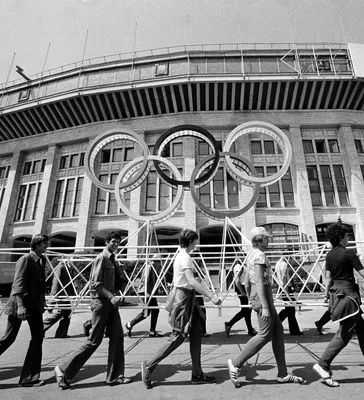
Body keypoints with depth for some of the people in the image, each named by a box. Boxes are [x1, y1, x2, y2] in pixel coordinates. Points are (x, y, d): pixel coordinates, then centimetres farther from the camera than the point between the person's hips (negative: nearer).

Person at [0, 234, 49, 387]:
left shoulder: (41, 260, 9)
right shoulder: (25, 259, -13)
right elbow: (18, 282, -20)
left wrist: (42, 299, 11)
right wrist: (20, 305, -27)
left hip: (34, 304, 7)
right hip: (21, 303, -7)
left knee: (37, 338, 5)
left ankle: (30, 377, 15)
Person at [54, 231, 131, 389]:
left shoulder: (111, 259, 13)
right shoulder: (101, 258, -12)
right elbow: (95, 284, -19)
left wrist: (114, 297, 10)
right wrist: (111, 296, -27)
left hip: (110, 302, 8)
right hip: (101, 301, -8)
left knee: (117, 336, 8)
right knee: (94, 340, 0)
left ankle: (114, 377, 20)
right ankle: (63, 370, 18)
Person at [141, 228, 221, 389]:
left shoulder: (180, 256, 12)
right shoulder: (186, 257, -18)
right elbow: (192, 282, -28)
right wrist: (211, 296, -27)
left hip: (187, 298, 10)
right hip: (184, 297, -10)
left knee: (196, 334, 12)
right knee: (178, 337, -1)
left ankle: (197, 374, 22)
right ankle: (149, 365, 12)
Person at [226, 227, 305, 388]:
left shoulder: (251, 255, 14)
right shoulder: (259, 255, -15)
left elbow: (247, 282, 17)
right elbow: (259, 282, -22)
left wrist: (251, 300, 23)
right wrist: (265, 306, -22)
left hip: (256, 297, 10)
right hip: (262, 296, -10)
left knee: (277, 331, 12)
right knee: (265, 334, -4)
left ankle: (283, 374, 20)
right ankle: (236, 363, 3)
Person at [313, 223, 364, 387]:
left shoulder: (329, 255, 6)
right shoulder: (348, 253, -15)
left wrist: (327, 293, 15)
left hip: (336, 292, 8)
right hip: (348, 293, -8)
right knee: (344, 333, -4)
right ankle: (323, 365, -6)